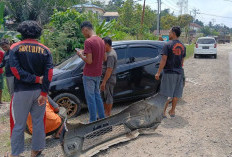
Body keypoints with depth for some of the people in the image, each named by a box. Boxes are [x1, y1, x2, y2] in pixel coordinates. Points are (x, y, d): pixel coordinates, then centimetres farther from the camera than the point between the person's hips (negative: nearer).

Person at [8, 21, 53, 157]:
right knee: (38, 121, 14)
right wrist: (44, 93, -9)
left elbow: (16, 71, -14)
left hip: (22, 92, -2)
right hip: (39, 91, 2)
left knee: (19, 124, 8)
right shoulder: (45, 50, 2)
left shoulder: (15, 48, -3)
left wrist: (36, 79, -10)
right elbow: (49, 73, -7)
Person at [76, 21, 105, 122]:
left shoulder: (88, 41, -19)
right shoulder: (101, 40, 8)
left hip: (89, 75, -8)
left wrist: (81, 55, -5)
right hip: (98, 74, 8)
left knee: (90, 98, 2)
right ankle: (102, 118, 26)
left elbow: (89, 61, -23)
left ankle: (93, 121, 11)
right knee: (97, 95, 19)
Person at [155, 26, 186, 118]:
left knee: (166, 93, 1)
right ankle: (172, 111, 19)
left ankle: (163, 112, 8)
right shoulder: (183, 46, 8)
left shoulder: (168, 45, -11)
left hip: (169, 72, -5)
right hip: (179, 72, 6)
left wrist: (158, 72, -13)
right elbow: (182, 61, 13)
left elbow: (164, 60, -16)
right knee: (176, 93, 10)